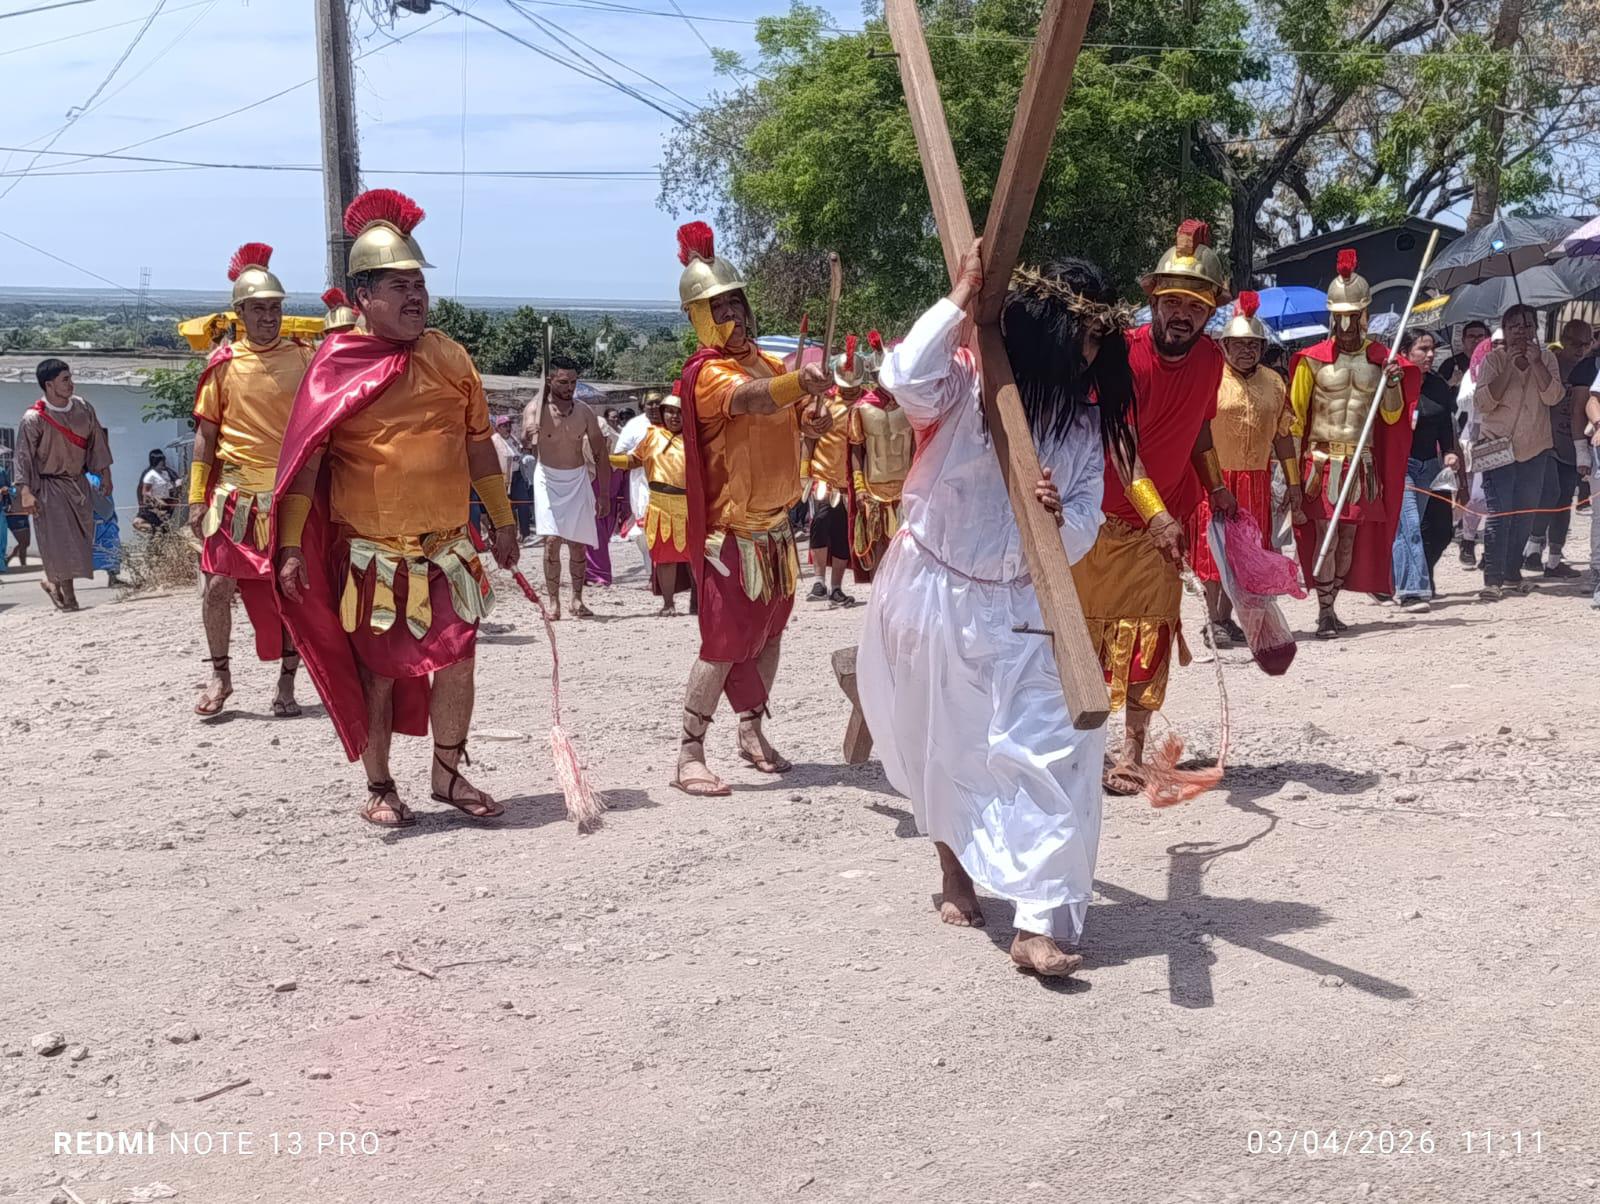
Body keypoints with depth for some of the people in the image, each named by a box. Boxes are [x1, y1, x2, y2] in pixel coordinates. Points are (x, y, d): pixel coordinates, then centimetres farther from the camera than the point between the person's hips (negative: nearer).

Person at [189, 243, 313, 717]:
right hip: (235, 494, 0)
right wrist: (197, 497, 0)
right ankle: (220, 676, 15)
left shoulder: (305, 357, 2)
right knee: (218, 585, -3)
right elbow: (206, 433, 5)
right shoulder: (223, 362, 3)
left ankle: (287, 683, 15)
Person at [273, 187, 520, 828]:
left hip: (447, 547, 4)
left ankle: (449, 774, 21)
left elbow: (478, 442, 13)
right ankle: (379, 786, 19)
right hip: (369, 552, -3)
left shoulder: (448, 356, 7)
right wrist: (292, 547, -14)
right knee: (378, 669, 5)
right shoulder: (336, 363, -6)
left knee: (456, 659, 4)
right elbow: (304, 458, -9)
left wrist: (503, 522, 12)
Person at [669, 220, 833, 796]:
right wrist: (797, 383, -56)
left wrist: (811, 419, -10)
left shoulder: (764, 360, 12)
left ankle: (752, 733, 28)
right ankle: (689, 755, -5)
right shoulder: (708, 371, -15)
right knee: (726, 643, -11)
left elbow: (790, 414, 16)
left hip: (774, 525, 8)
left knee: (769, 633, 15)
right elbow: (750, 398, -36)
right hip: (731, 529, -8)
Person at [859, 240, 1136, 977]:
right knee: (943, 749, 13)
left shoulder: (1084, 419, 3)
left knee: (1052, 750, -11)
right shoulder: (968, 381, -10)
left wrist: (1061, 518, -23)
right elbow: (906, 379, -34)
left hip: (1020, 607, 3)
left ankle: (1038, 925, -11)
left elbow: (1083, 535, 0)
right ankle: (955, 869, 41)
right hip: (934, 593, -3)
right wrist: (960, 299, -27)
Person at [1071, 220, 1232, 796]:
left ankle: (1133, 749, 5)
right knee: (1082, 624, 7)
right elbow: (1119, 445, -31)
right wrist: (1155, 513, -42)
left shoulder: (1209, 359, -3)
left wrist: (1216, 488, 5)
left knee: (1149, 634, 0)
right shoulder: (1124, 355, -22)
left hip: (1164, 519, 4)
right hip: (1102, 515, -4)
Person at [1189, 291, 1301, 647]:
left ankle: (1226, 618, 19)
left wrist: (1293, 483, 14)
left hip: (1256, 480, 5)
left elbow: (1283, 436, 16)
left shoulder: (1273, 383, 10)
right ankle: (1213, 621, 7)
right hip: (1215, 478, -5)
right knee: (1215, 550, -2)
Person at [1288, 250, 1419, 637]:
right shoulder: (1313, 359, -3)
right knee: (1326, 536, -9)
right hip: (1323, 459, -3)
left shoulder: (1381, 358, 6)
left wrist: (1392, 385, -12)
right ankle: (1325, 612, -5)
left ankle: (1331, 606, 16)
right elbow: (1295, 416, 0)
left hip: (1363, 463, 3)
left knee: (1352, 536, 5)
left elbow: (1392, 417, 7)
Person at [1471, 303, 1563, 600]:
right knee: (1499, 513, -12)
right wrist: (1509, 367, -21)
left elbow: (1553, 397, -9)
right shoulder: (1493, 359, -4)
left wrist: (1535, 363, -19)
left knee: (1525, 514, 9)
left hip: (1534, 448, 4)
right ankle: (1493, 579, -12)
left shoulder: (1546, 358, 4)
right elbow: (1482, 403, -15)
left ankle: (1512, 574, 22)